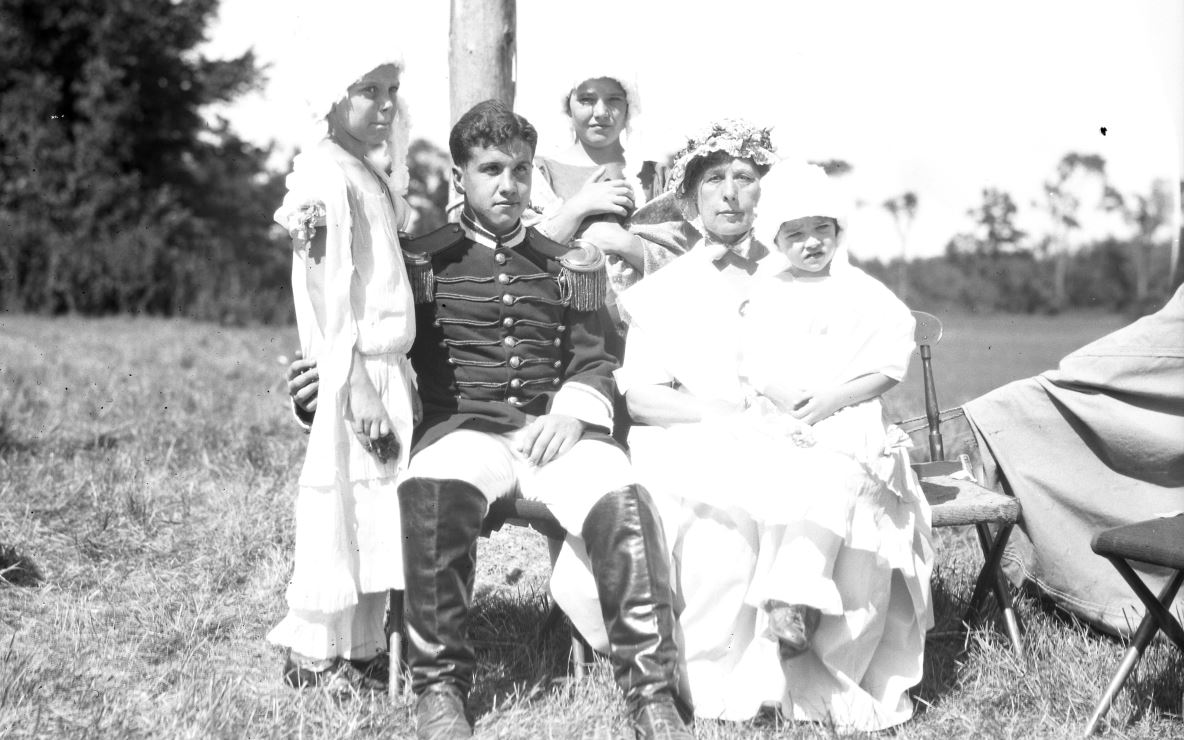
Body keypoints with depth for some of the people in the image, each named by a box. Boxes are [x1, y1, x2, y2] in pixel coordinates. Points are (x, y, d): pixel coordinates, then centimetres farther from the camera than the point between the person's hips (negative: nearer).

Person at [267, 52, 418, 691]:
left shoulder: (373, 175, 15)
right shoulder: (325, 174, -10)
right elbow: (327, 298, -16)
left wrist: (400, 376, 13)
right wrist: (359, 389, -20)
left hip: (386, 369, 8)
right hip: (351, 373, -8)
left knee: (376, 507, 11)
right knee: (340, 505, -2)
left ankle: (361, 648, 20)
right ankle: (315, 656, 10)